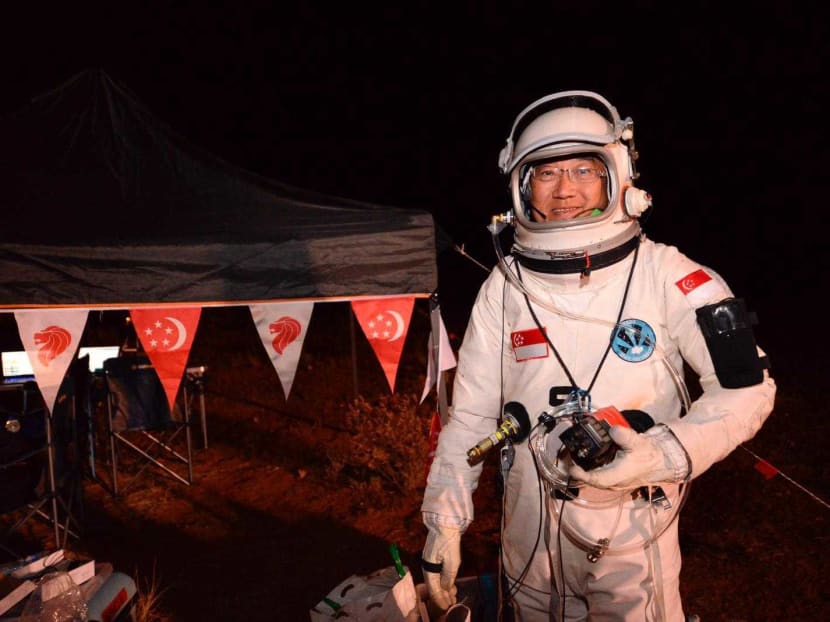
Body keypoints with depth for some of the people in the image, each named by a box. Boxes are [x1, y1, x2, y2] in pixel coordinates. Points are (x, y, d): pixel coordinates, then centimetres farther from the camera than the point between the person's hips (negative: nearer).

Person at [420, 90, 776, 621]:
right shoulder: (505, 288, -6)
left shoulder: (667, 276, -13)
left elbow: (747, 388, -7)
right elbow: (471, 412, -2)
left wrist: (667, 453, -23)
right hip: (530, 530, 3)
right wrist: (444, 521, -3)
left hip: (635, 532, -2)